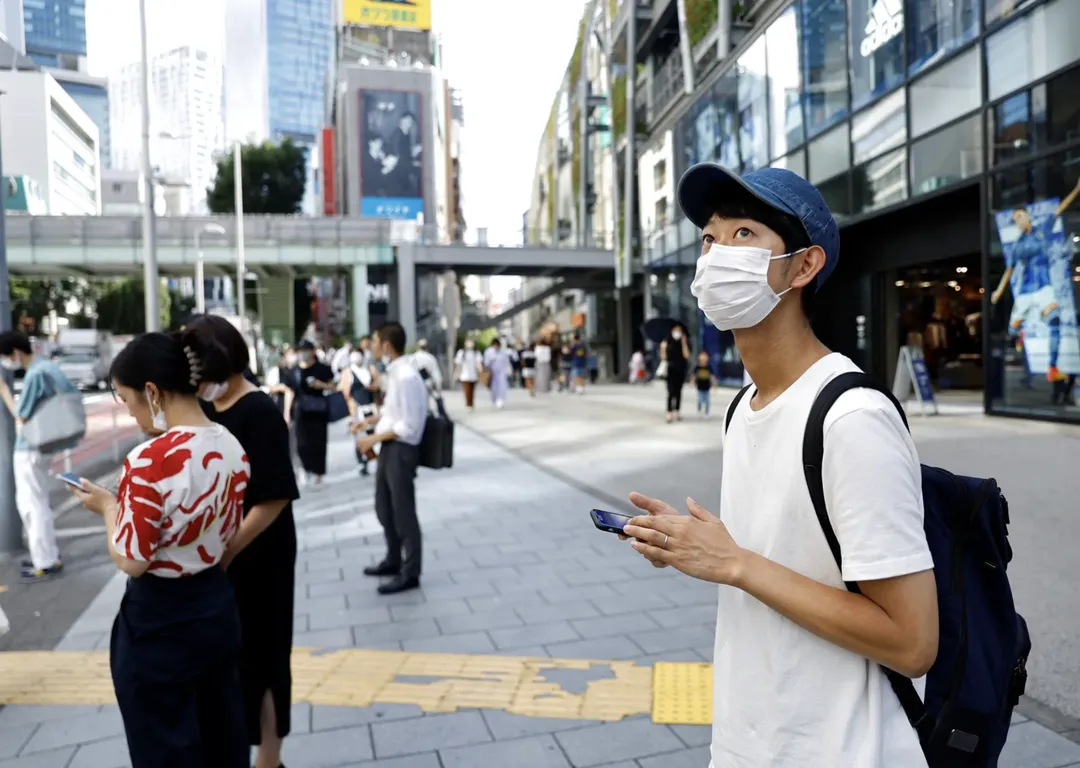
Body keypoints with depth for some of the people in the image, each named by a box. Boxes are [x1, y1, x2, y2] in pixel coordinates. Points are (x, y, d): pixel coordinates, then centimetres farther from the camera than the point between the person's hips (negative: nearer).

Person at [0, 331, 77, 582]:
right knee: (30, 502, 19)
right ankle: (46, 554, 27)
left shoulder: (34, 375, -20)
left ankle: (46, 562, 7)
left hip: (29, 449, -9)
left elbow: (21, 416, -15)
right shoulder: (49, 367, 7)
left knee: (33, 504, 0)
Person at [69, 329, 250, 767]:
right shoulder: (232, 447, -2)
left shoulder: (149, 462, -25)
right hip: (217, 605, 7)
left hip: (159, 622, -7)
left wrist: (108, 506, -4)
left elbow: (131, 562, -19)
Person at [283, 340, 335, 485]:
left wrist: (321, 385, -14)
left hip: (319, 410, -1)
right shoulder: (294, 371, 4)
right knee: (302, 442, -3)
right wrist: (287, 412, 4)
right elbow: (289, 392, 7)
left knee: (319, 441, 1)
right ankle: (306, 468, 16)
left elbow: (331, 385, 8)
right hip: (301, 411, 1)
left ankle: (317, 472, 12)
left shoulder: (322, 369, 1)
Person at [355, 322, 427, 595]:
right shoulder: (393, 372, 6)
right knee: (384, 508, 21)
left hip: (402, 450, -9)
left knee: (403, 512, 4)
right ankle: (393, 560, 40)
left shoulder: (406, 377, -23)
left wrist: (373, 439, -19)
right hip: (388, 448, 10)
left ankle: (410, 573, 19)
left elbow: (409, 426, -23)